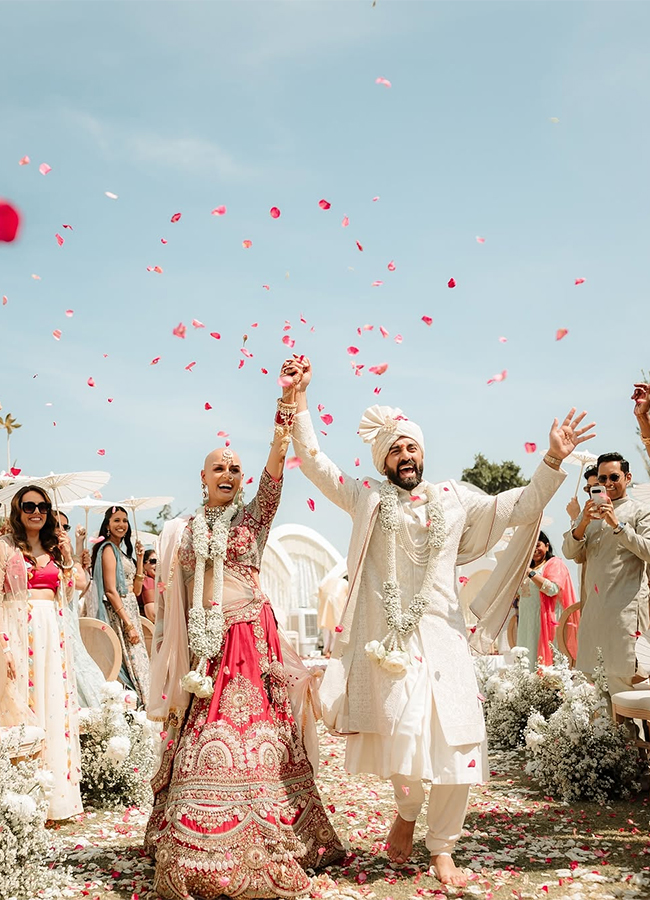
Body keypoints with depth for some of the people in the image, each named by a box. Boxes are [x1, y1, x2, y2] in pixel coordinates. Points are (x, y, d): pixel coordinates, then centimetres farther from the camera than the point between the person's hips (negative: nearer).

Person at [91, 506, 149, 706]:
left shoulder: (122, 552, 19)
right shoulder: (108, 549, -8)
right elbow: (110, 590, -16)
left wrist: (140, 558, 11)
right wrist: (128, 624, -20)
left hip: (130, 610, 9)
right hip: (118, 612, -9)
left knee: (136, 662, 7)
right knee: (130, 663, -10)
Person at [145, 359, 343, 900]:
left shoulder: (254, 518, 7)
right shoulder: (183, 533, 14)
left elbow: (276, 465, -7)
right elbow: (173, 599, 16)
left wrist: (288, 403, -19)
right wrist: (182, 660, 10)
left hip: (252, 638, -2)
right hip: (204, 647, 2)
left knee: (258, 734, -5)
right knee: (201, 742, 0)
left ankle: (268, 845, 6)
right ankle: (199, 853, 13)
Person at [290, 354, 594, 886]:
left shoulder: (454, 498, 13)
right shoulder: (366, 498, 7)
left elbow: (517, 508, 12)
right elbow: (312, 461, 2)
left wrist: (554, 461, 1)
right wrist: (299, 399, -5)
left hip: (442, 635, 3)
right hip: (387, 637, -2)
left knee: (458, 742, -2)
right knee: (404, 731, -16)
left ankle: (443, 849, 17)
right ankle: (407, 813, 18)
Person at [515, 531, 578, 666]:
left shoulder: (554, 563, 1)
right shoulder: (528, 567, 23)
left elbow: (552, 589, -16)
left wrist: (531, 573, -16)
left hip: (545, 620, -7)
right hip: (527, 623, 7)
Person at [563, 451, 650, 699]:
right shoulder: (590, 513, 19)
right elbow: (569, 553, 9)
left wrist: (617, 524, -18)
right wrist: (583, 524, -8)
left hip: (626, 604, -6)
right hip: (593, 604, 6)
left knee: (621, 674, -8)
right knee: (587, 674, 6)